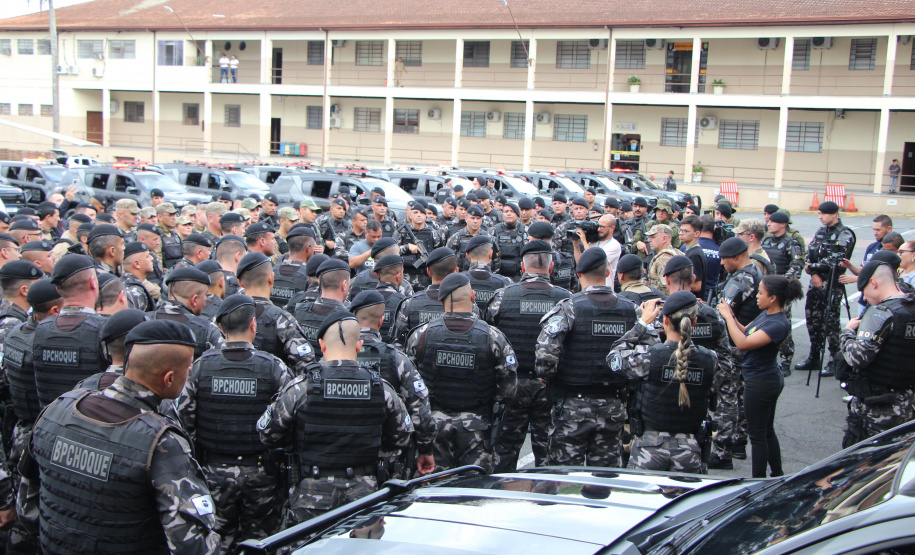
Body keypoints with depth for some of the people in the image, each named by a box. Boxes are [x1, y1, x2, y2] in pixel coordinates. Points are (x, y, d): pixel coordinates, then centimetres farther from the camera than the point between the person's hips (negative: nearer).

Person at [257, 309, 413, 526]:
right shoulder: (383, 390, -4)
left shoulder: (300, 388, -11)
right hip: (364, 500, 2)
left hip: (311, 500, -2)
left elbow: (268, 435, 0)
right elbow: (401, 439, 8)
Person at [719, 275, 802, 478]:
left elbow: (743, 343, -34)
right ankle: (778, 475, 32)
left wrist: (728, 316, -25)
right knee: (767, 431, 20)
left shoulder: (778, 324, -26)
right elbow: (746, 332, 13)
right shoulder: (765, 314, 2)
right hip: (769, 379, 10)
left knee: (757, 434, 3)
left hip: (760, 383, -10)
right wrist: (731, 316, -2)